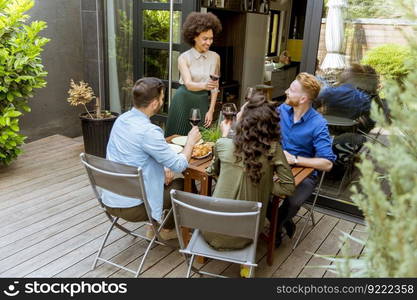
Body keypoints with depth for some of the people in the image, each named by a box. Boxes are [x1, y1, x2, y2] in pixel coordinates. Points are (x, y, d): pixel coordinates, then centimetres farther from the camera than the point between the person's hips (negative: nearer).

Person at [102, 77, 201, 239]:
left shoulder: (121, 119, 1)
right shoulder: (148, 131, -26)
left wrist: (163, 166, 3)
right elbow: (179, 165, -17)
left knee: (166, 178, 24)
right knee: (183, 185, 11)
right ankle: (167, 229, 29)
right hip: (130, 207, -8)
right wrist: (191, 140, 0)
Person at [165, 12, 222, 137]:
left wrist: (211, 110, -1)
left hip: (202, 102, 2)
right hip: (183, 100, -2)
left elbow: (215, 86, 4)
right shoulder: (184, 58, -8)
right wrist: (204, 85, -41)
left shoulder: (215, 57, 0)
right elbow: (188, 84, -20)